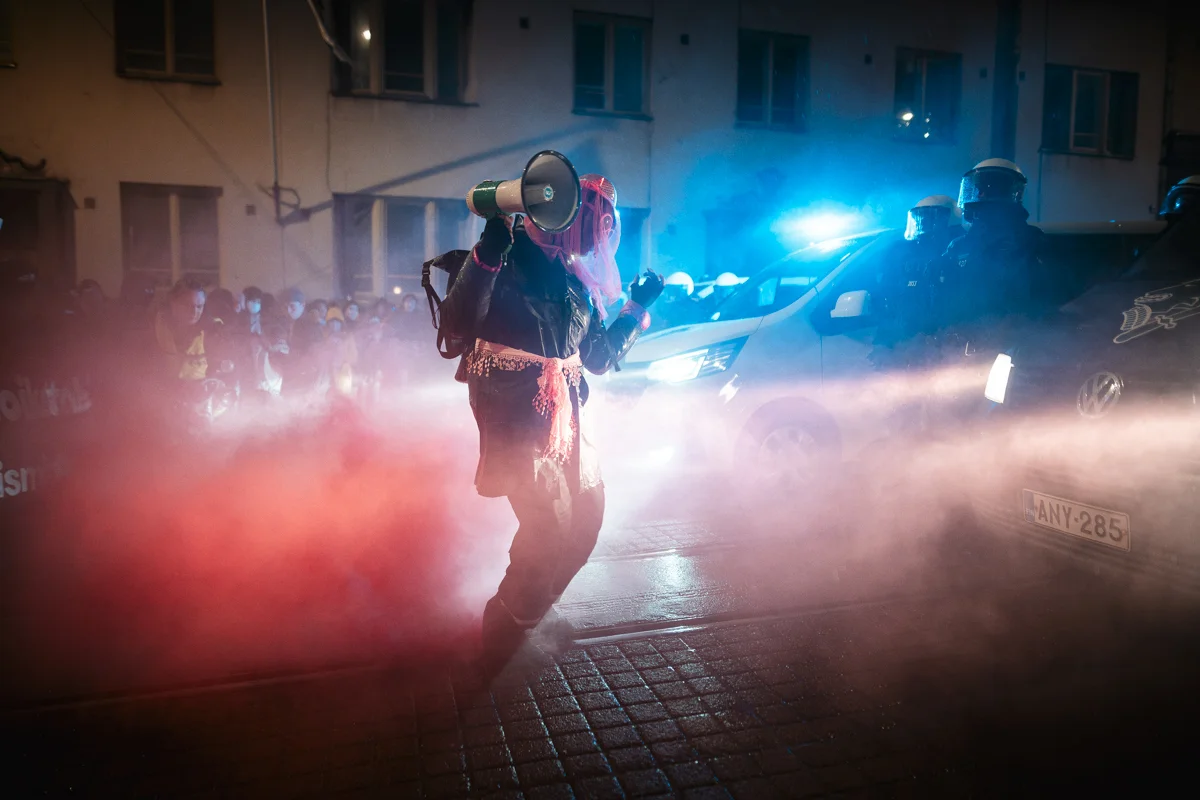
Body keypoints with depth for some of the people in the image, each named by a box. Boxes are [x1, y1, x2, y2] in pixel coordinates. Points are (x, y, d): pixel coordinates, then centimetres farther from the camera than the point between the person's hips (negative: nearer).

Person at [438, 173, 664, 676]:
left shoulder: (578, 280, 11)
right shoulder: (509, 258, -11)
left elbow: (597, 358, 15)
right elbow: (457, 329, -25)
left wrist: (638, 308, 10)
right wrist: (488, 251, -35)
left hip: (563, 417, 8)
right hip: (512, 415, -8)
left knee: (587, 511, 8)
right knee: (549, 525, -12)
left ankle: (532, 611, 30)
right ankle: (505, 635, 11)